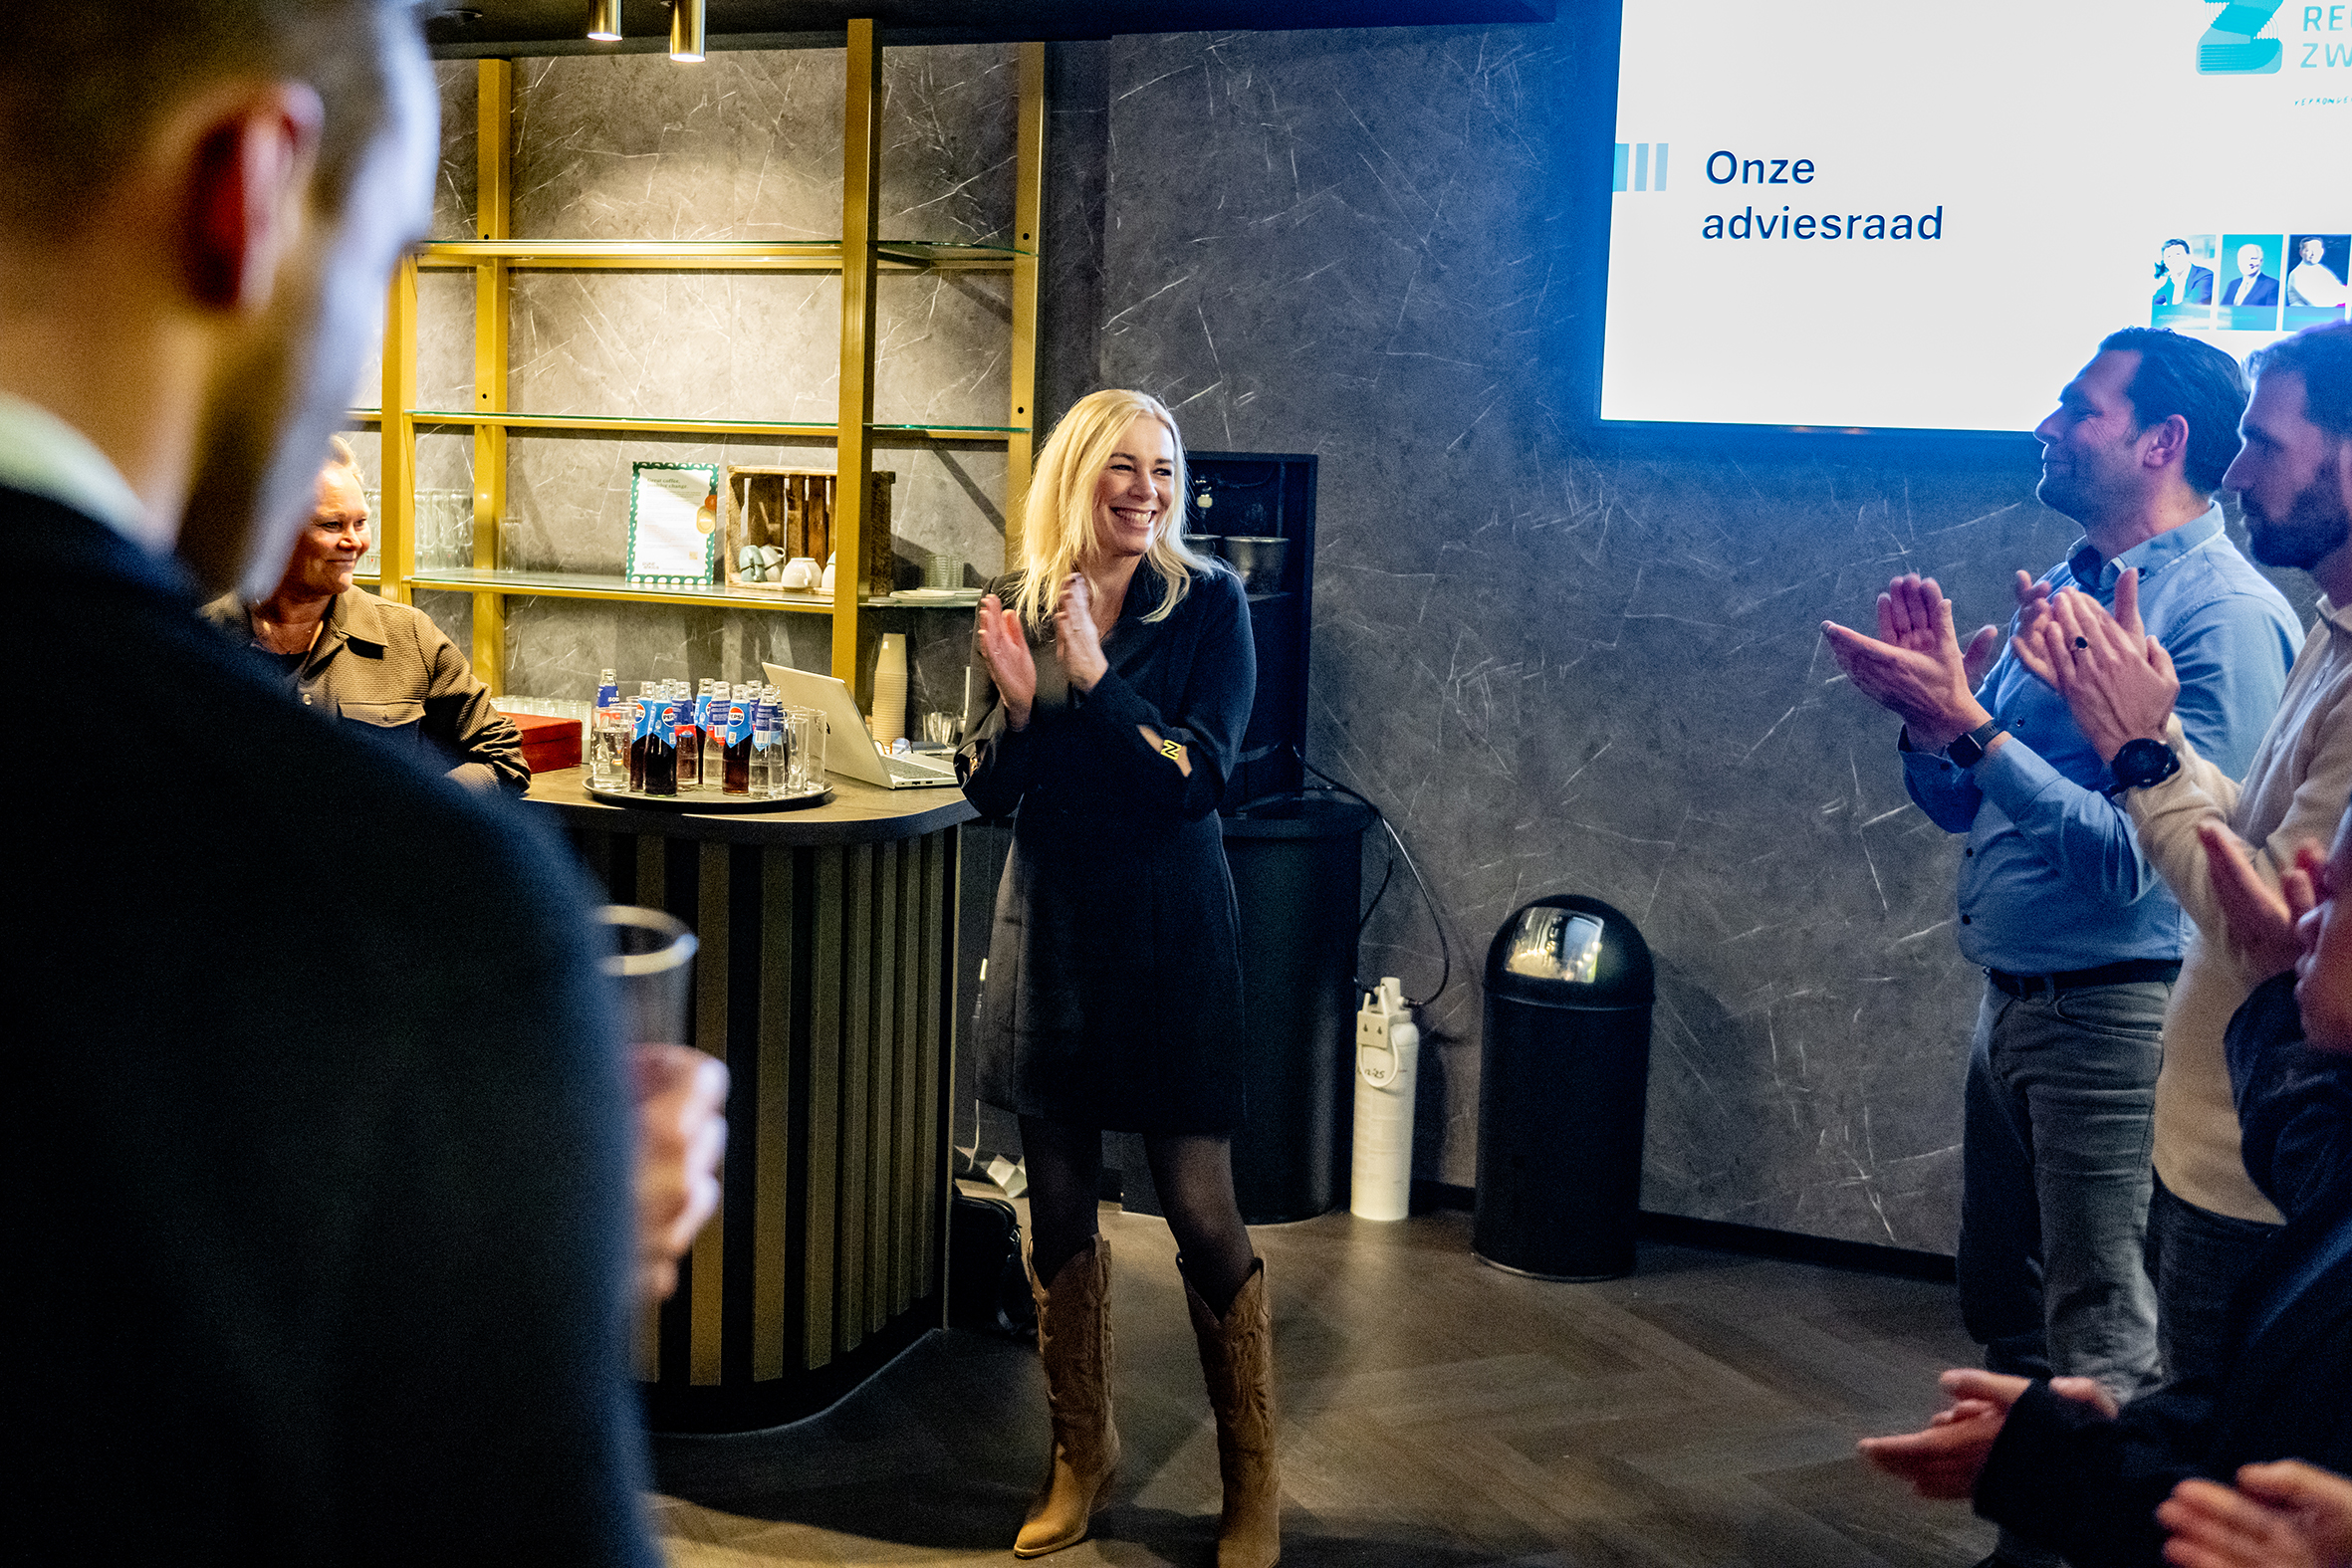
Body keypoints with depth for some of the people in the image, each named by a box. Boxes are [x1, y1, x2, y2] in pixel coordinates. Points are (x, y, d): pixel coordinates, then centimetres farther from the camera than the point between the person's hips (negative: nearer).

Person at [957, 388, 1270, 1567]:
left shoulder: (1207, 604, -6)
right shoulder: (1020, 607, 4)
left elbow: (1201, 776, -15)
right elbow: (987, 793, 3)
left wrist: (1096, 676, -23)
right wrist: (1014, 700, -15)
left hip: (1167, 937, -4)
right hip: (1048, 935, 4)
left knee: (1202, 1212, -2)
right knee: (1057, 1208, 12)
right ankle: (1081, 1451, 30)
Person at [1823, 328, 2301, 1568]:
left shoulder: (2225, 613, -15)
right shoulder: (2057, 588, 12)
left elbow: (2138, 858, -22)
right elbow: (1957, 806, 14)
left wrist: (1967, 721, -25)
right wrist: (1928, 706, -5)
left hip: (2115, 1015, -9)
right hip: (2012, 1001, 9)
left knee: (2099, 1356, 1)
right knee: (2007, 1320, 19)